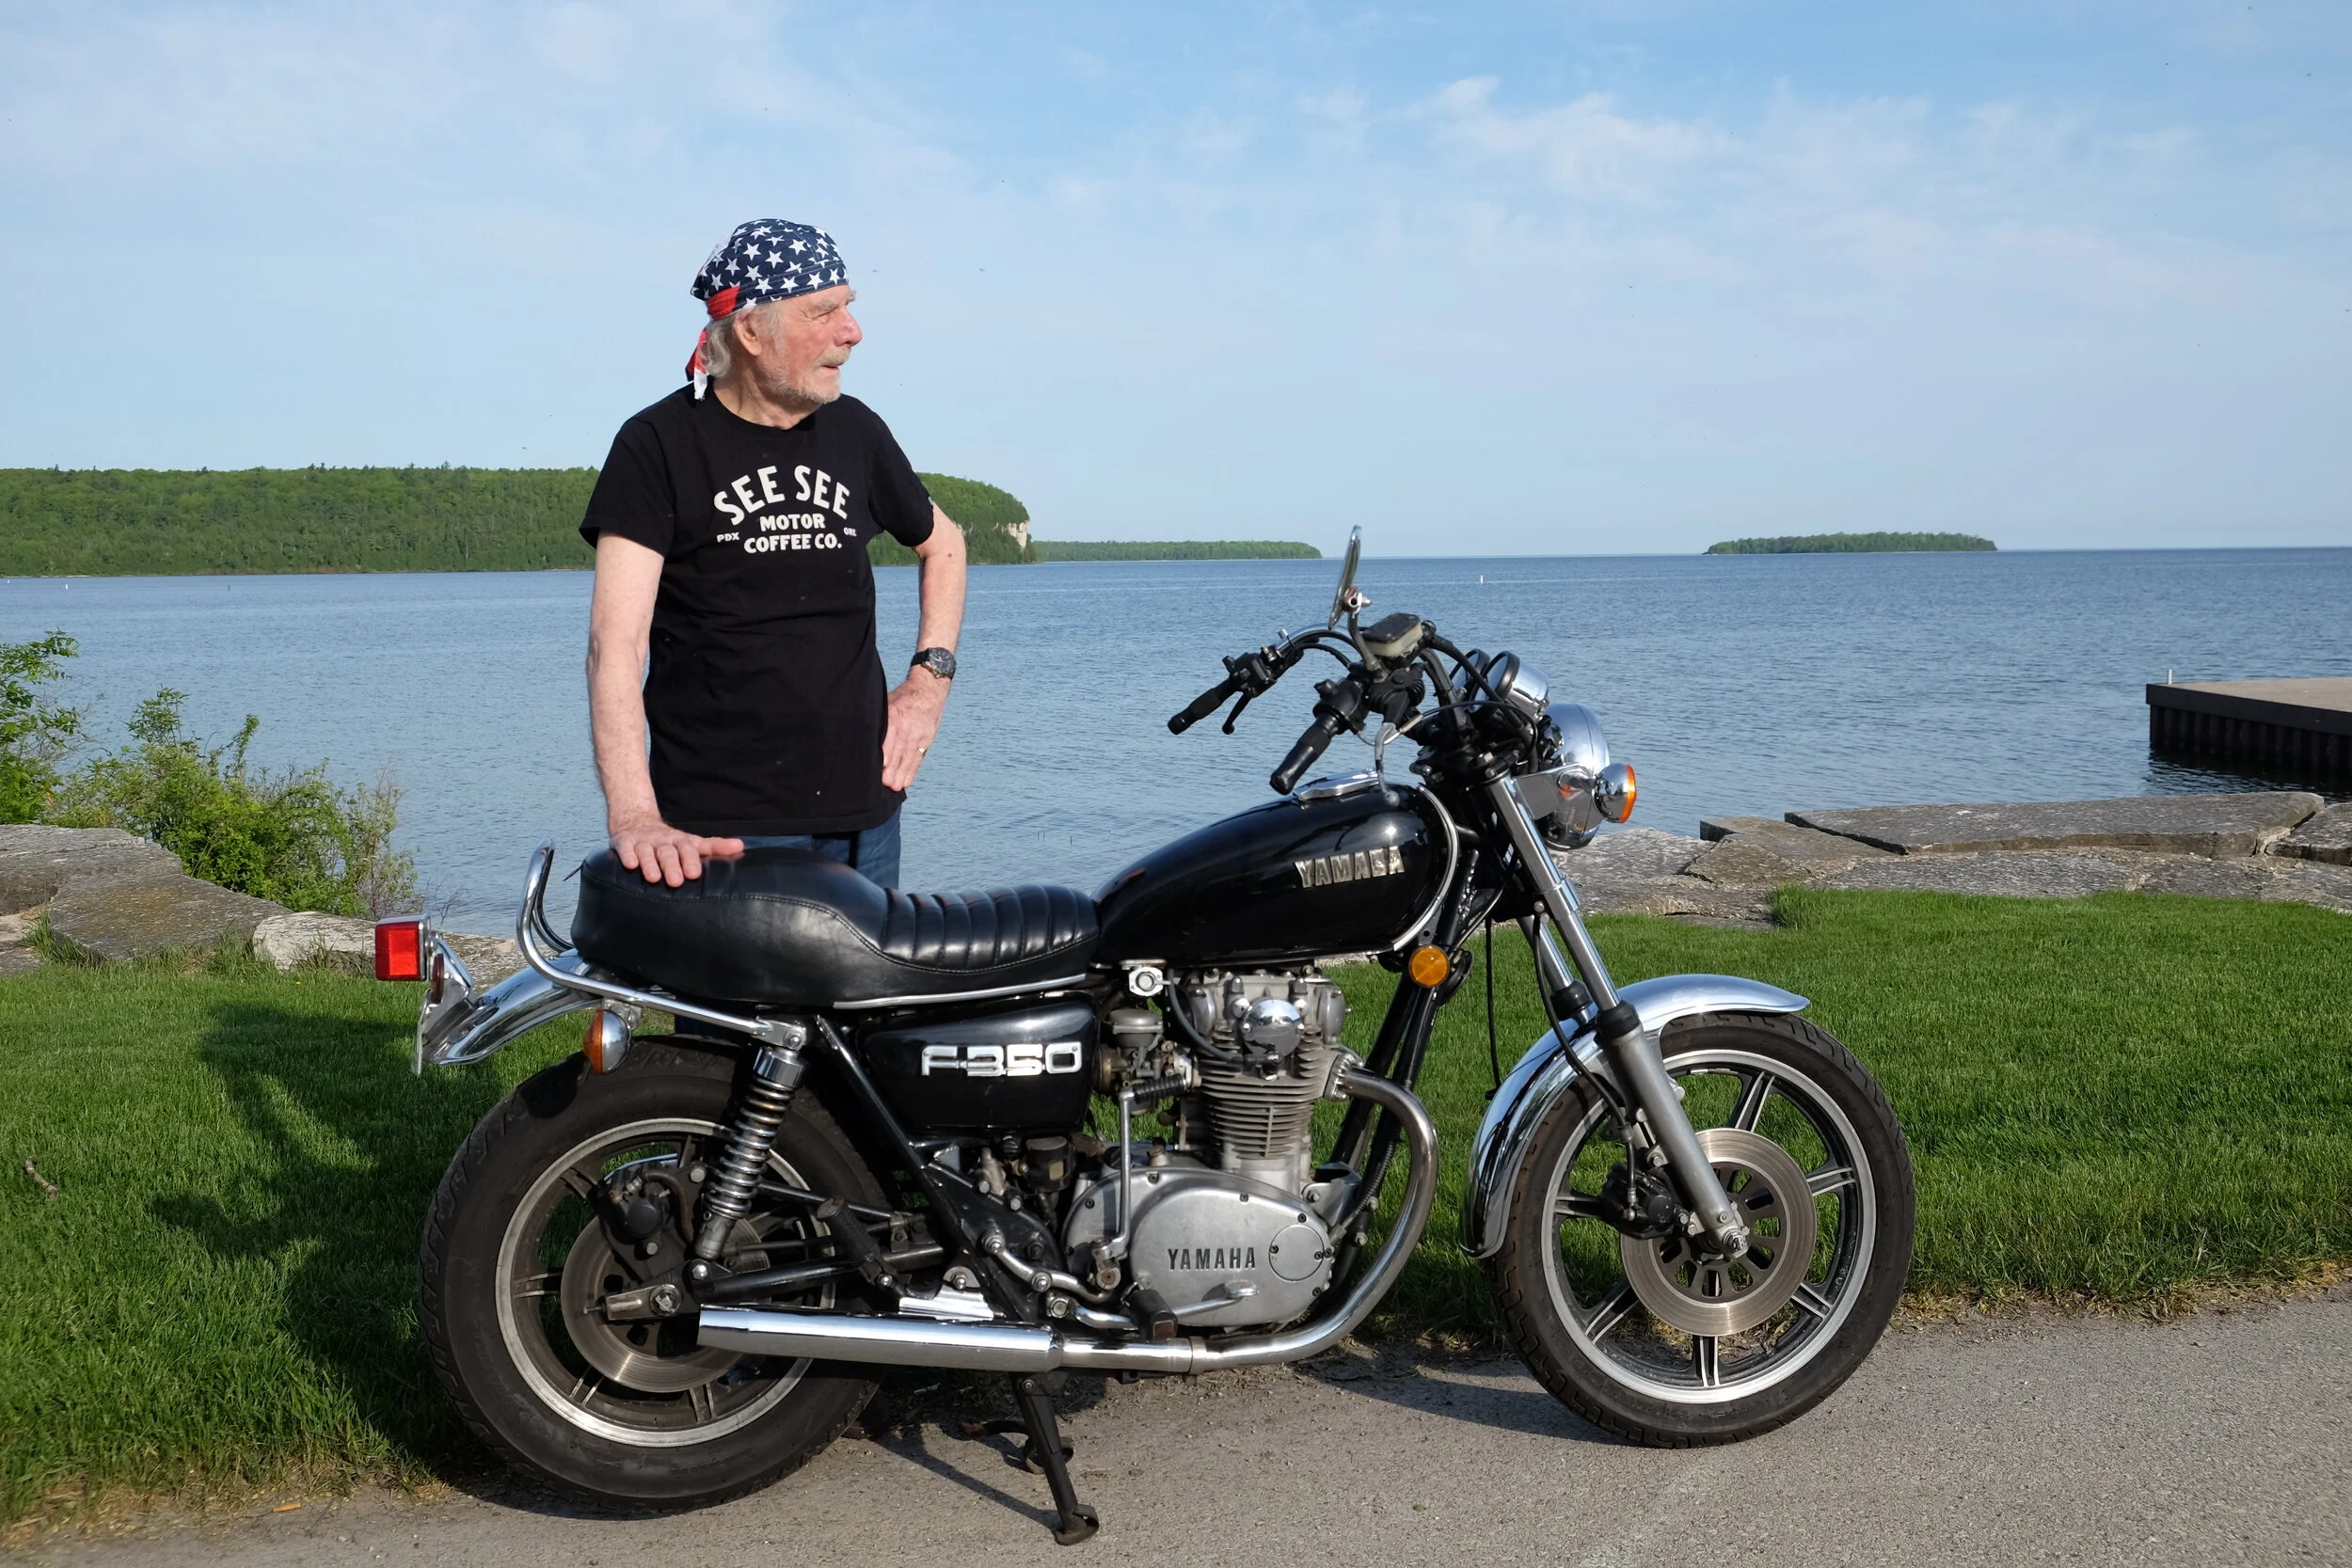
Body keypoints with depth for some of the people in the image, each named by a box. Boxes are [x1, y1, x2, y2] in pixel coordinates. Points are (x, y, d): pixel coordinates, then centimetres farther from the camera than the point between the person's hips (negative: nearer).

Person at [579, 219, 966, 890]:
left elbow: (943, 542, 27)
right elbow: (616, 643, -16)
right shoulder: (658, 445, -6)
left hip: (864, 814, 5)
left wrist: (929, 677, 10)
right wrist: (635, 818, -29)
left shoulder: (856, 431, 9)